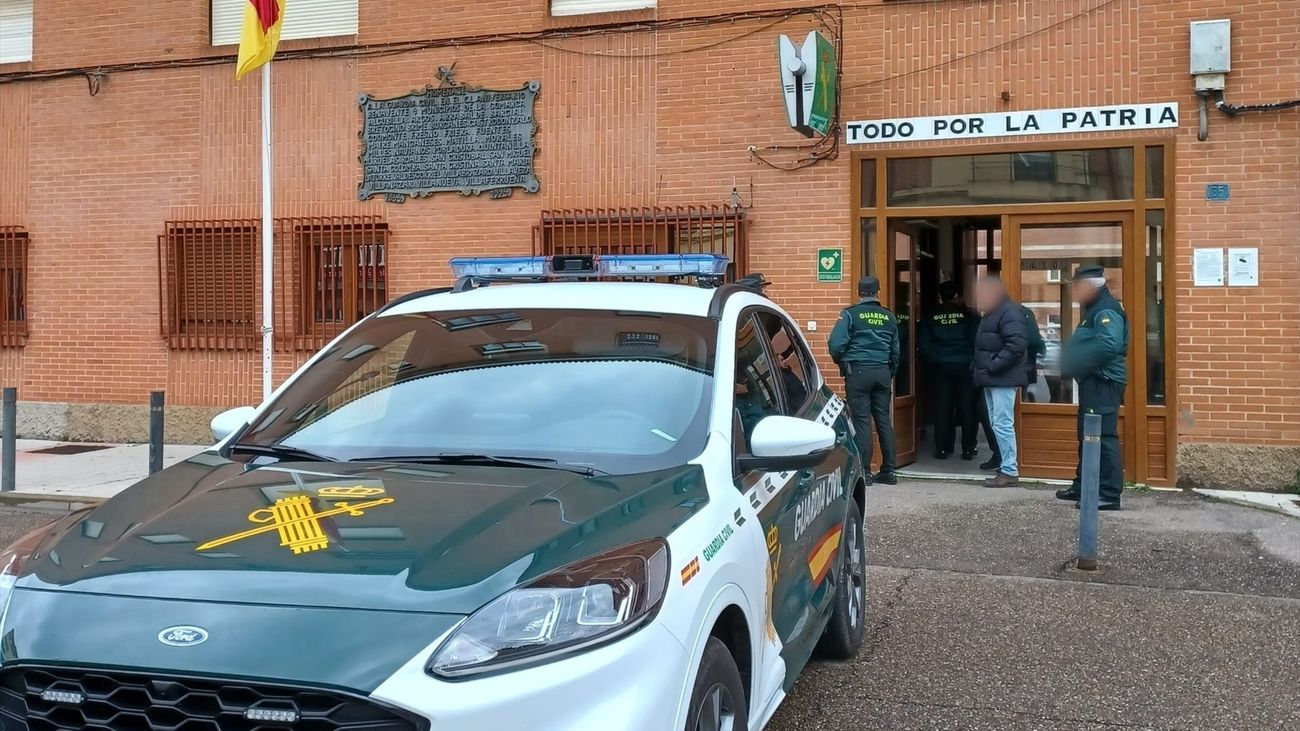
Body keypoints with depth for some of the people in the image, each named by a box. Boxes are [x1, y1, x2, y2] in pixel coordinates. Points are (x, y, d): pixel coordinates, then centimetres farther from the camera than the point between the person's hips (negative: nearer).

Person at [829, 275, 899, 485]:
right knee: (884, 420, 10)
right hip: (882, 372, 4)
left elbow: (836, 344, -12)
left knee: (862, 421, -2)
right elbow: (896, 350, 14)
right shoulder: (889, 317, 9)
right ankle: (889, 470, 14)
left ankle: (864, 471, -3)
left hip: (858, 372, -4)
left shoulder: (850, 314, -5)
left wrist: (841, 362, 8)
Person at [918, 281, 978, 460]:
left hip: (940, 367, 1)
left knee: (942, 408, 6)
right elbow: (976, 341, -5)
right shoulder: (968, 315, -2)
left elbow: (923, 345, 2)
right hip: (964, 366, -1)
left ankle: (942, 449, 6)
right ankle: (968, 449, 5)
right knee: (966, 408, 4)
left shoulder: (931, 317, 3)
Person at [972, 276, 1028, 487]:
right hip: (992, 379, 10)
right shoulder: (992, 313, 21)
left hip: (1003, 378, -10)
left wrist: (992, 366, -23)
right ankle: (1005, 464, 19)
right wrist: (978, 366, 12)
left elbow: (1017, 344, -22)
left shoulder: (1010, 312, -12)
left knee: (1003, 424, -10)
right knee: (997, 424, 12)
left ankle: (1009, 471, -7)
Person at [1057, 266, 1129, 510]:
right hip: (1093, 382, 11)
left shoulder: (1106, 311, -14)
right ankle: (1083, 485, 28)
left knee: (1104, 436, -13)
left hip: (1104, 382, -11)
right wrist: (1068, 358, 9)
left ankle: (1110, 494, -14)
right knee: (1087, 435, 18)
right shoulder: (1094, 310, 19)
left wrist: (1076, 360, -21)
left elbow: (1109, 345, -27)